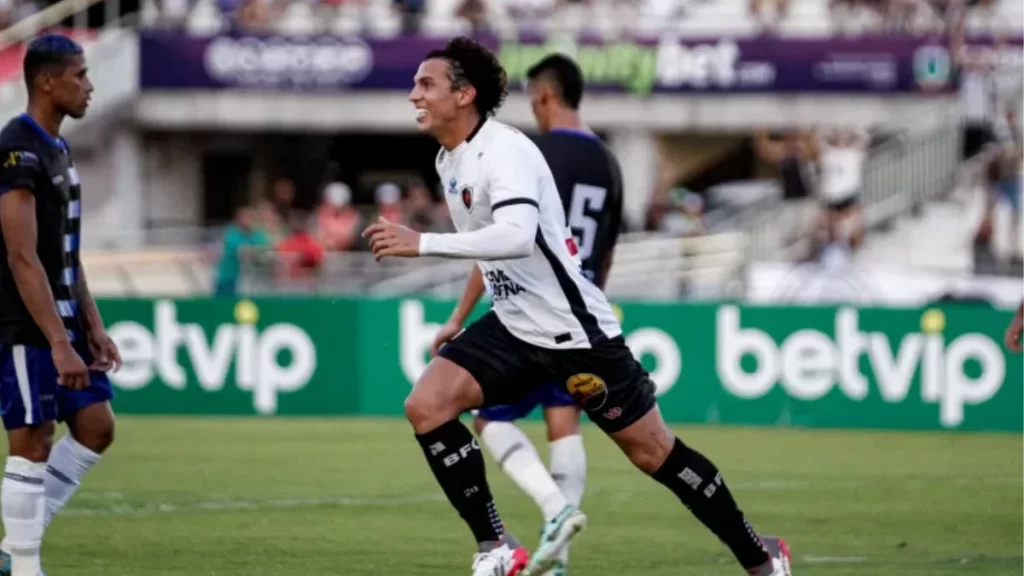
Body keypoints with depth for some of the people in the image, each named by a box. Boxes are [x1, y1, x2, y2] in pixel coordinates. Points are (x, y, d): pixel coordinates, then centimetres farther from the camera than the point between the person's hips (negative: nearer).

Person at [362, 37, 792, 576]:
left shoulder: (504, 150, -21)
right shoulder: (448, 160, 6)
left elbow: (516, 238, -38)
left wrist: (421, 244, -38)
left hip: (573, 328, -8)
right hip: (514, 326, 8)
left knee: (654, 453, 0)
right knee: (426, 406, -11)